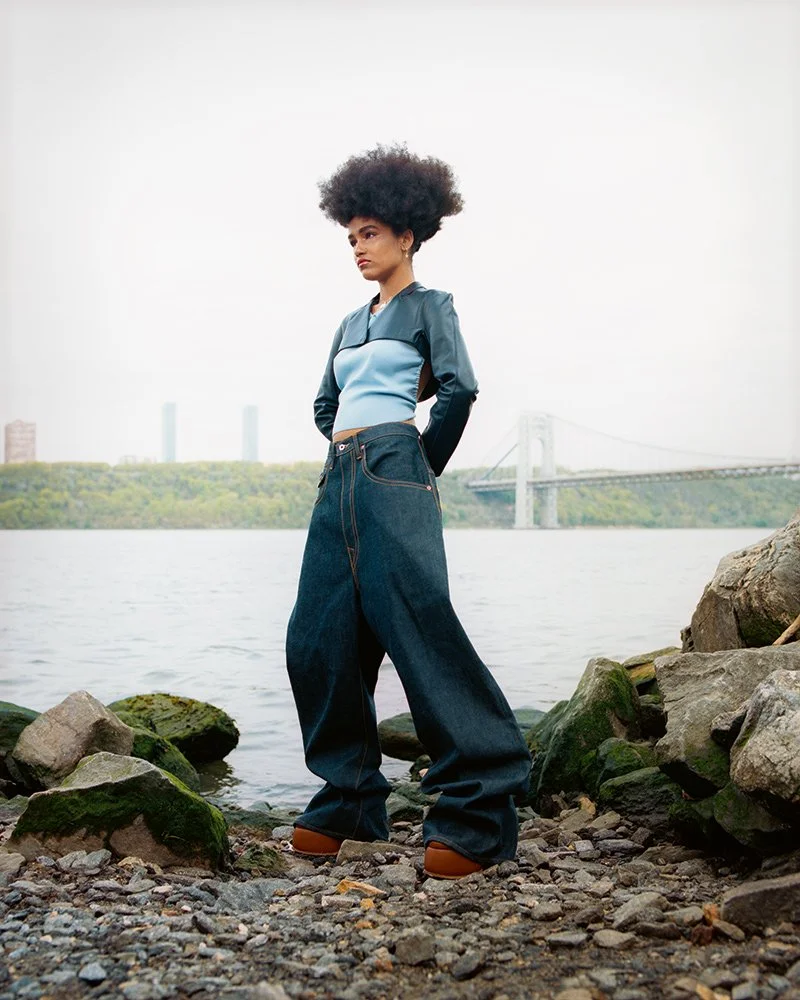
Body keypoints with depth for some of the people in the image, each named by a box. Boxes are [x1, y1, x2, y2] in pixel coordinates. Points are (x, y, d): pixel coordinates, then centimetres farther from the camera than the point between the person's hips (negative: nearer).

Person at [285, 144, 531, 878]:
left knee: (420, 627, -14)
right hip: (338, 482, 8)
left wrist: (423, 466, 0)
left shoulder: (429, 305, 5)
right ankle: (349, 802, 14)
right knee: (320, 640, 3)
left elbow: (460, 388, -8)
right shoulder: (350, 323, 24)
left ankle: (479, 810, -9)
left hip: (392, 473, -7)